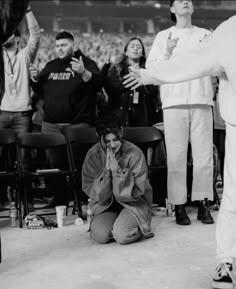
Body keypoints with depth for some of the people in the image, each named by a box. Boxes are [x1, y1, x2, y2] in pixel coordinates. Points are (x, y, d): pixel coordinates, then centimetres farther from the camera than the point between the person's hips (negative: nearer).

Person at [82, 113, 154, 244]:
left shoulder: (135, 154, -17)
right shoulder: (93, 155, -10)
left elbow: (136, 193, -17)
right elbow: (95, 194, -11)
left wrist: (117, 170, -27)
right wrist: (107, 170, -26)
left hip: (133, 204, -2)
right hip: (105, 205, 2)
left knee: (123, 236, -28)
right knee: (100, 235, -24)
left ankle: (140, 227, 6)